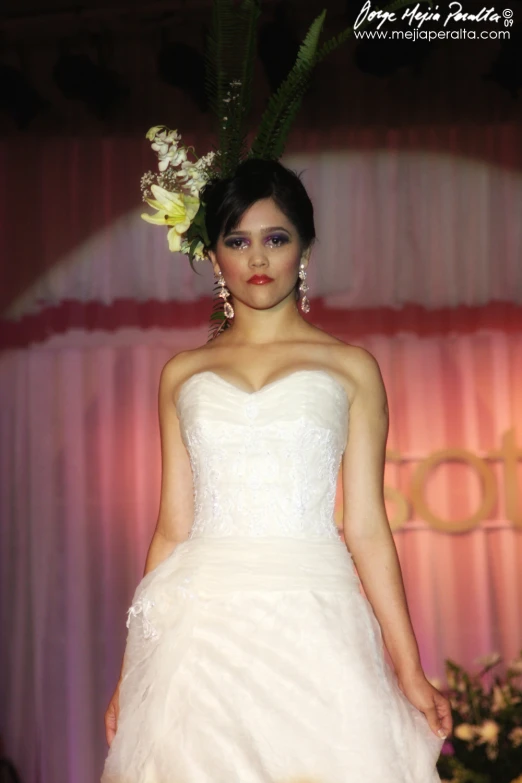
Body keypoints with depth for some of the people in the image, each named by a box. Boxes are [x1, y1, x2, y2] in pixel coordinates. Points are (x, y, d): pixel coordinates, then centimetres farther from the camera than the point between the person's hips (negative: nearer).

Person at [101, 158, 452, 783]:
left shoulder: (351, 369, 8)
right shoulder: (182, 374, 13)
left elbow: (367, 530, 5)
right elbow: (173, 527, 12)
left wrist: (410, 671, -1)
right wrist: (131, 670, 8)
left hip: (313, 618, -1)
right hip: (201, 624, 2)